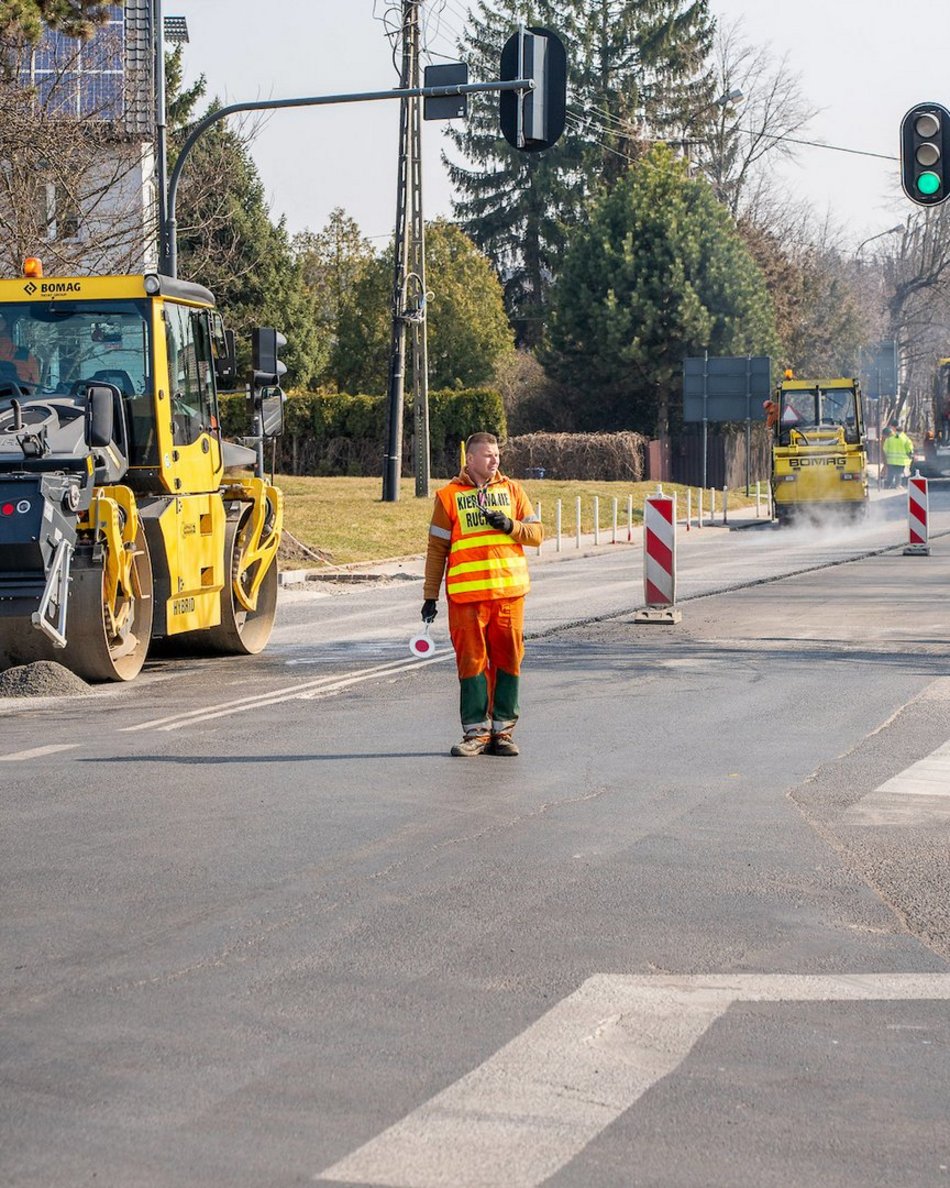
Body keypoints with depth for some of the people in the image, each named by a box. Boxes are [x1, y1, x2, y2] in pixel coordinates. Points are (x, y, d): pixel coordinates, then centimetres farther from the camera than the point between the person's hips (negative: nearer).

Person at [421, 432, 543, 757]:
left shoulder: (512, 490, 12)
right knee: (471, 662, -2)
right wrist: (430, 596, 4)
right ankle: (476, 732, 5)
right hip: (466, 595, -2)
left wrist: (510, 525, -9)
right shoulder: (449, 496, 5)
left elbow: (536, 533, 10)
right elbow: (437, 549, 6)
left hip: (509, 591, 2)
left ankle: (503, 730, 12)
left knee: (508, 659, 3)